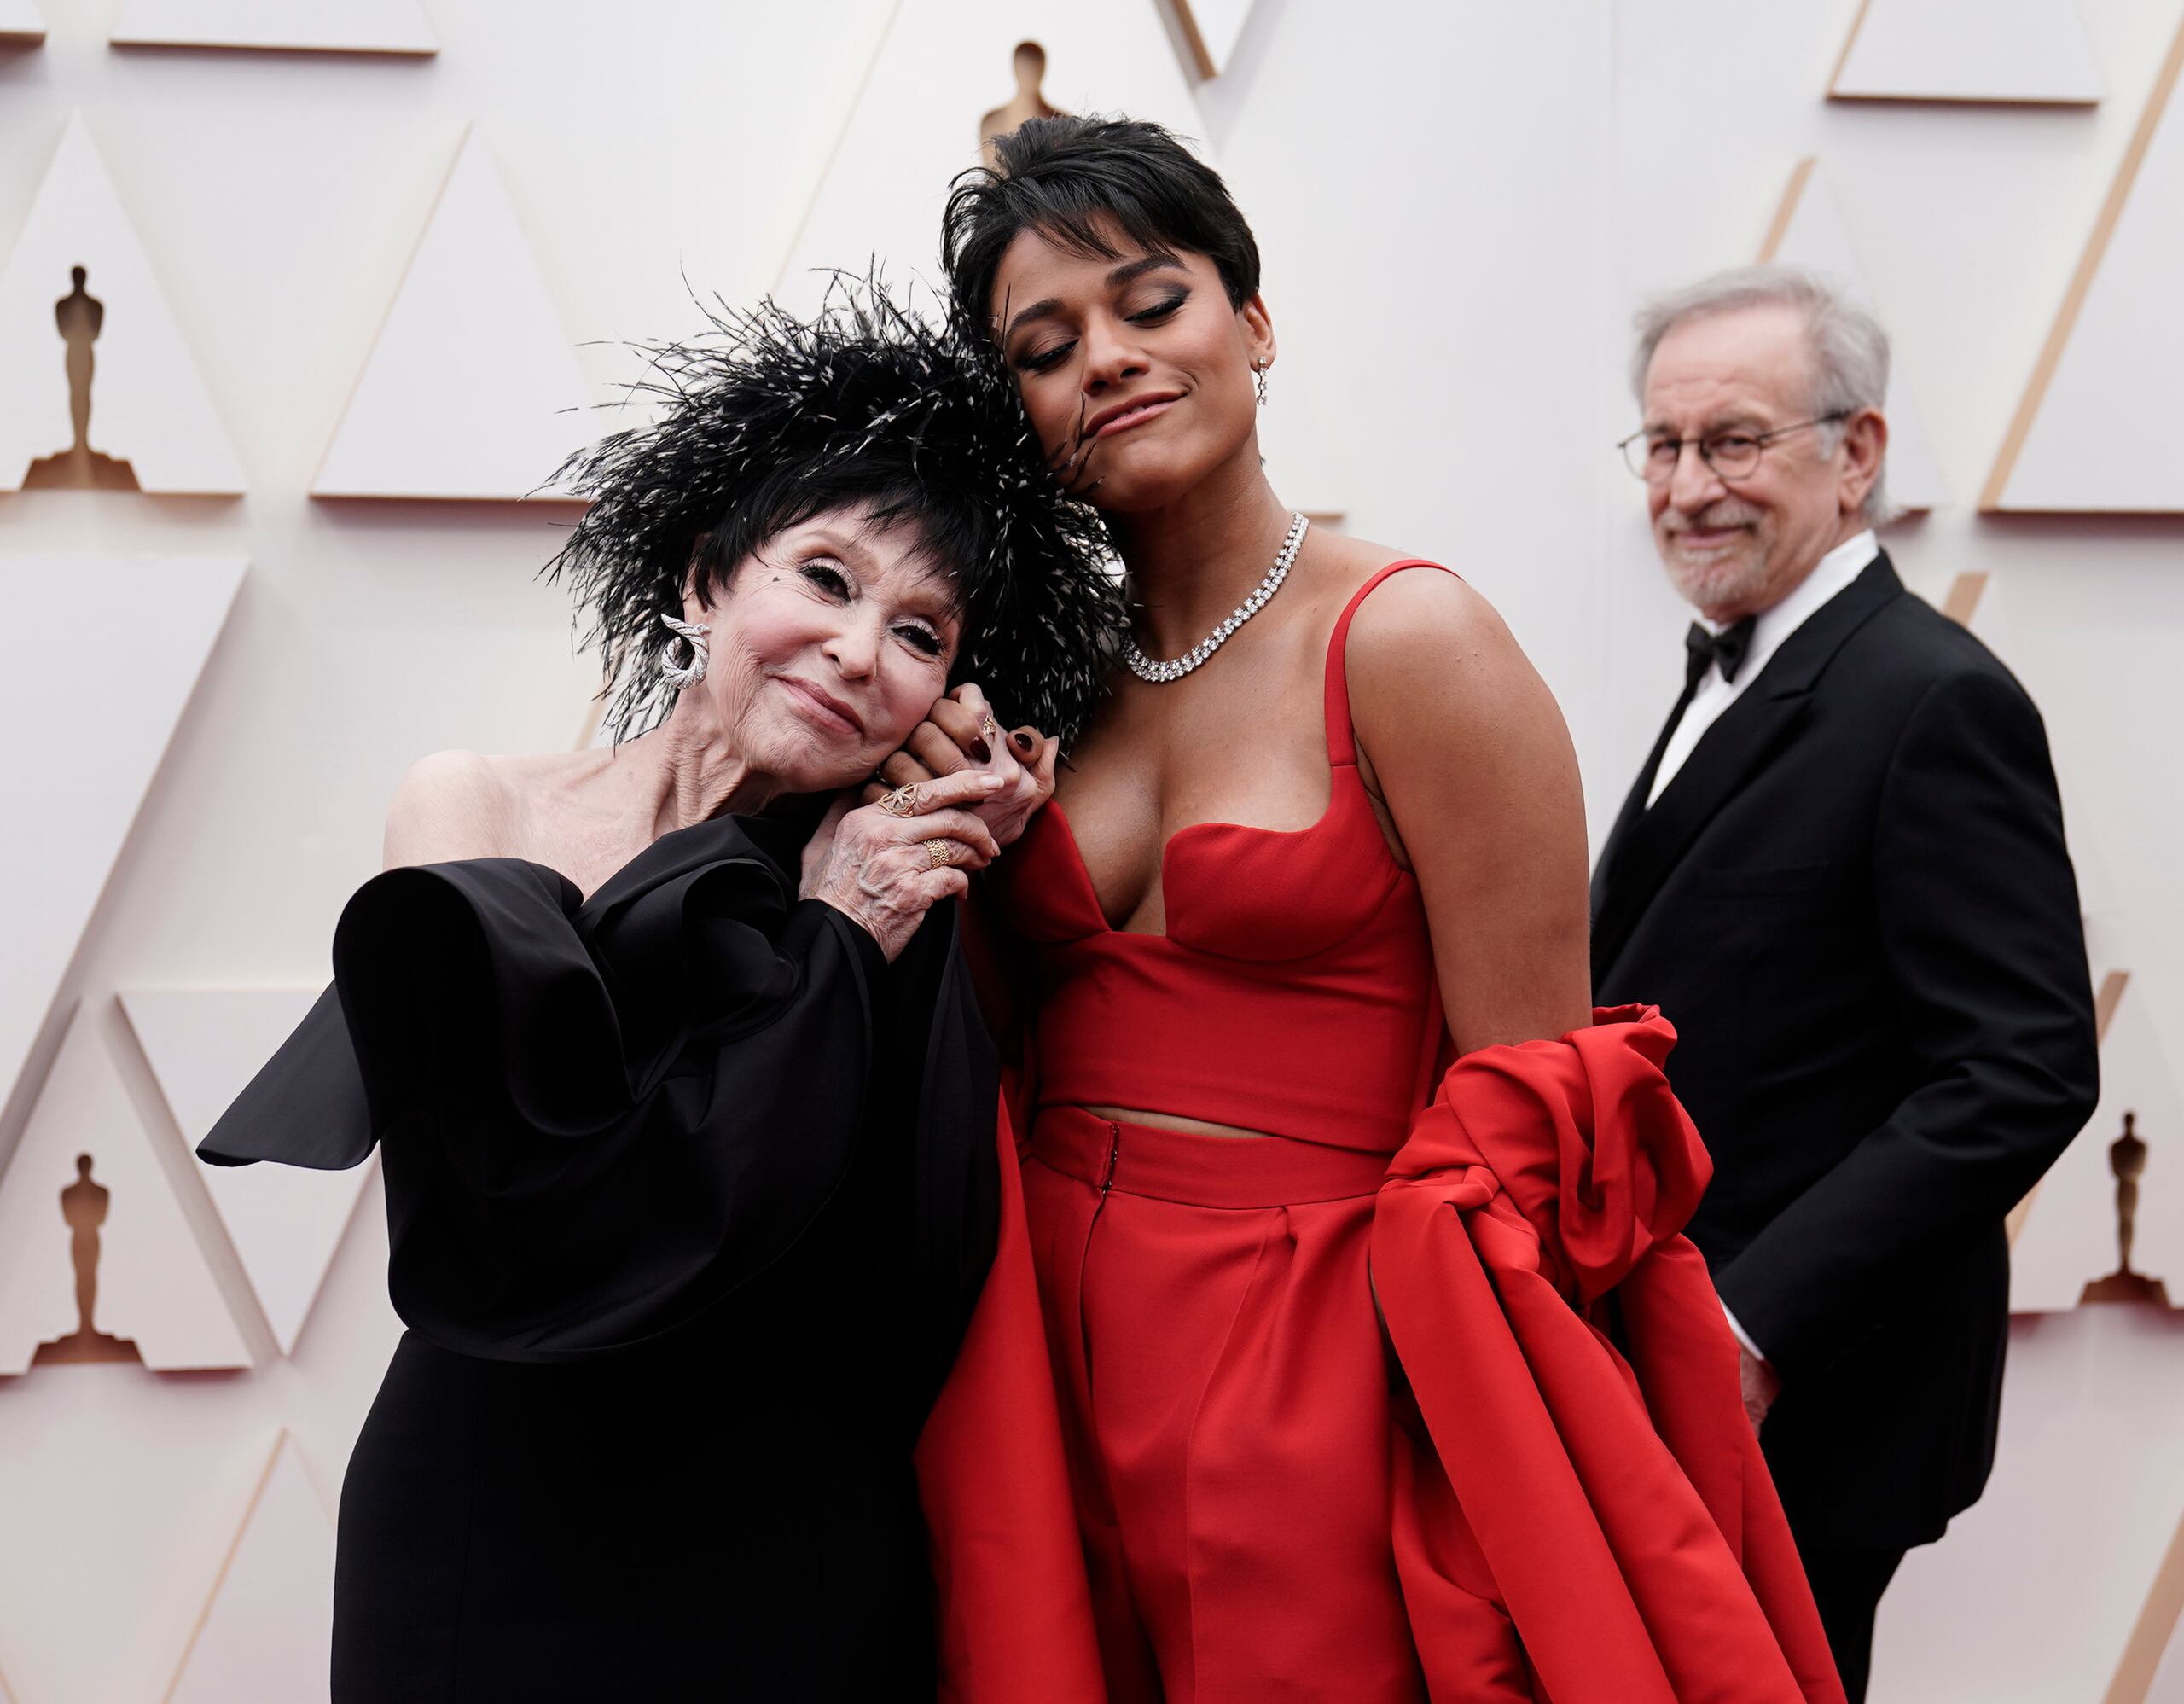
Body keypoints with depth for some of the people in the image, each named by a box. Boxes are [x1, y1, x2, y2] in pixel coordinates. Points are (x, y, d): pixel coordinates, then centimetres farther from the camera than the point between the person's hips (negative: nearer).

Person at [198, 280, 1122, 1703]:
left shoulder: (898, 885, -3)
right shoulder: (481, 818, -8)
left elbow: (920, 1292, -12)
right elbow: (526, 1243, -20)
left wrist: (930, 934, -16)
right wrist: (820, 951, -16)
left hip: (813, 1569, 2)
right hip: (507, 1554, -2)